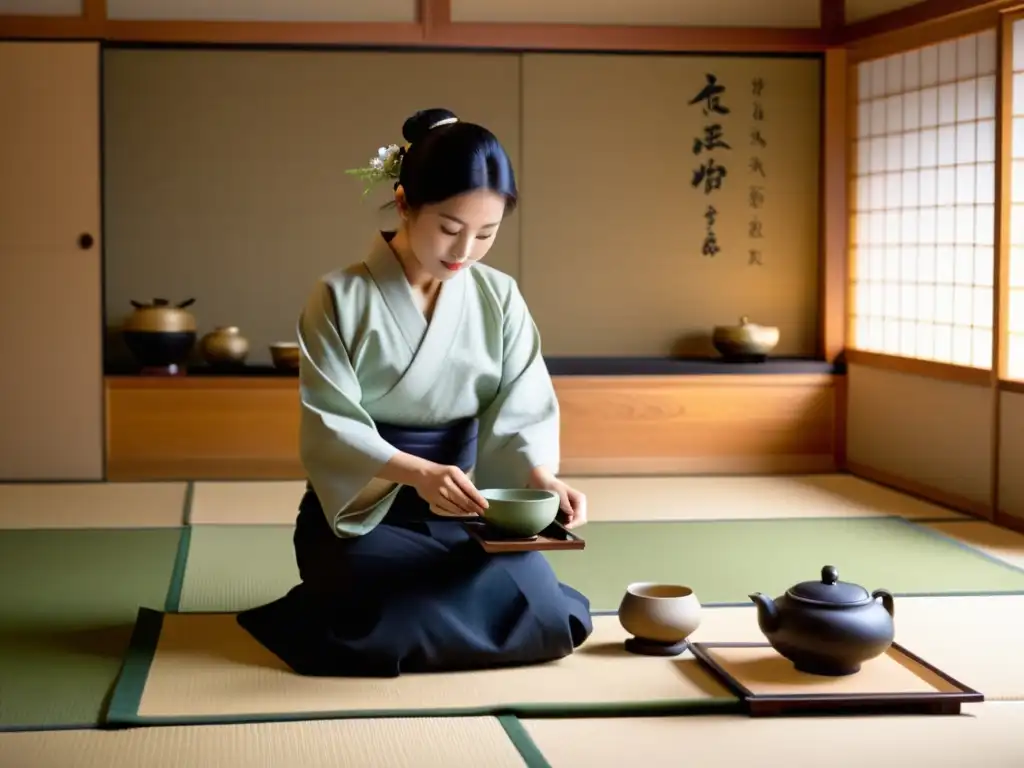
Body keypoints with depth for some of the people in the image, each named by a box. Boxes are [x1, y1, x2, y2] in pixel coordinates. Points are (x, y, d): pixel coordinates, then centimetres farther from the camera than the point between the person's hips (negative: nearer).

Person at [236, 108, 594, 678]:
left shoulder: (500, 299, 2)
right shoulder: (341, 298, -9)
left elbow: (521, 413, -2)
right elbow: (331, 427, -14)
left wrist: (540, 478, -25)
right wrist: (417, 473, -32)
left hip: (462, 509, 4)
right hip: (364, 509, -3)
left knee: (544, 619, -20)